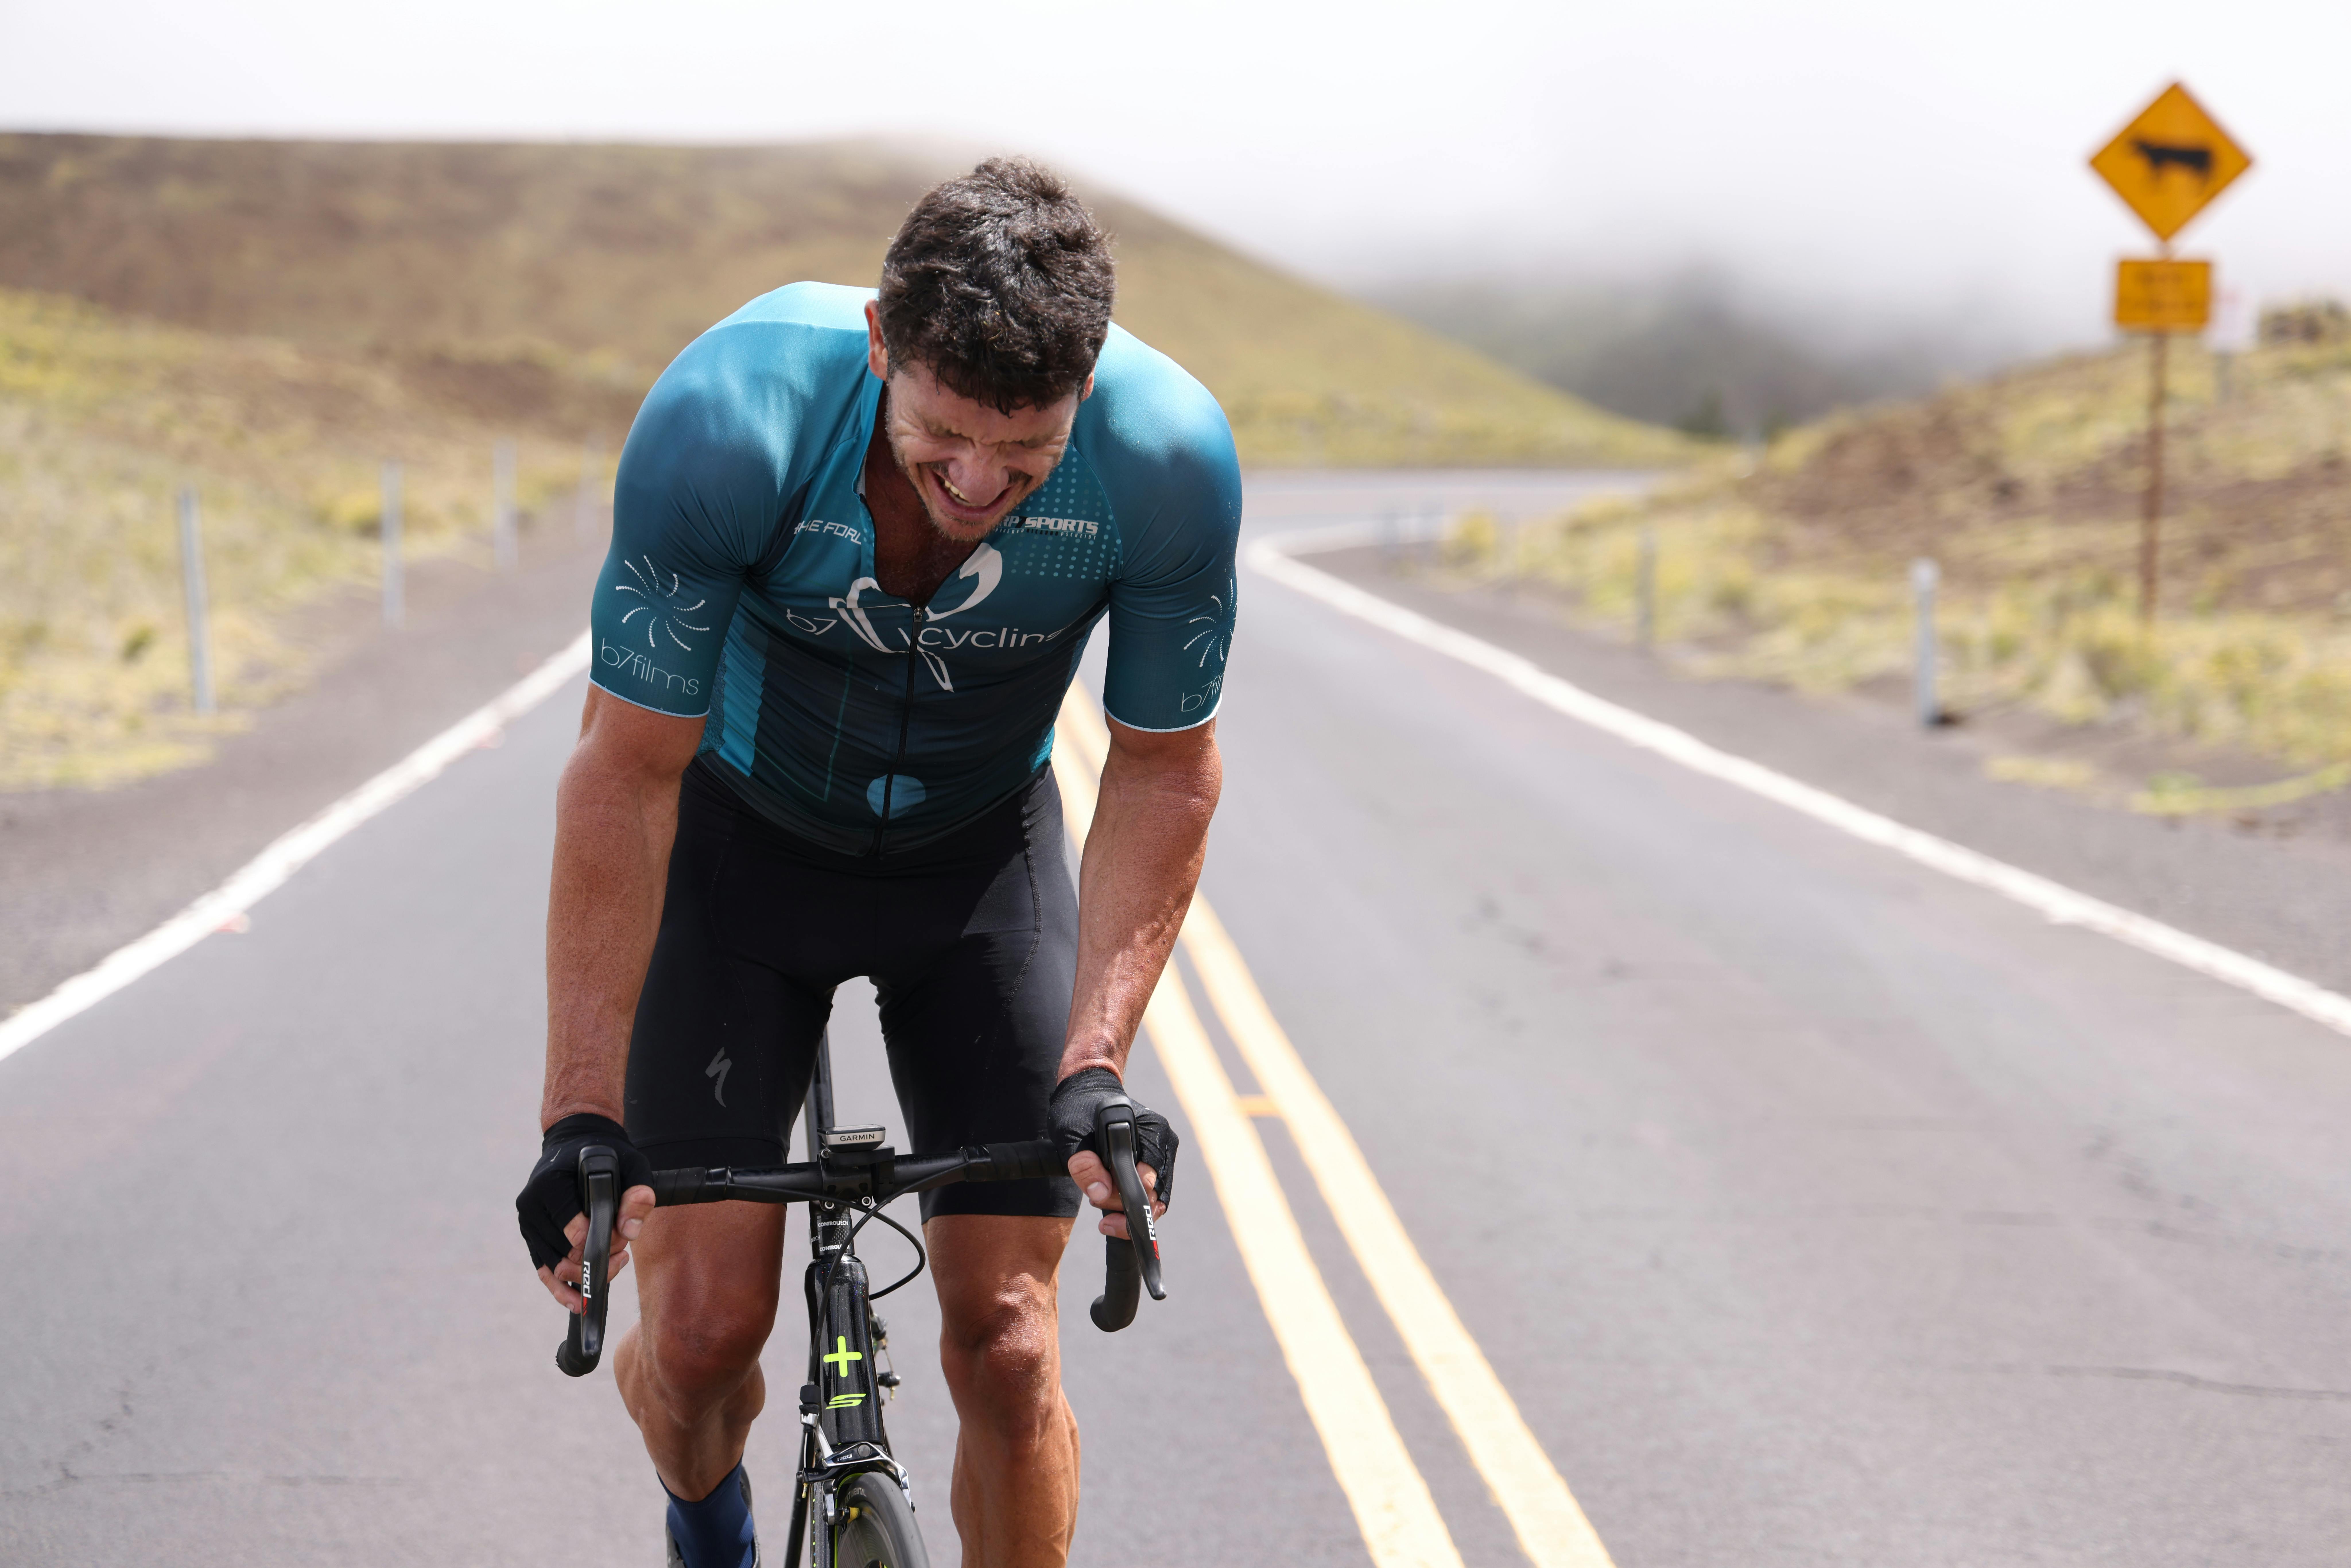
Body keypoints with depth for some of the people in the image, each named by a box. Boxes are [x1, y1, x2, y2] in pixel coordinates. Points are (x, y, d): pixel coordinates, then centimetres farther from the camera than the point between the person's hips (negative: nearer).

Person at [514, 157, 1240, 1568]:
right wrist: (581, 1116, -25)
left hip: (980, 855, 1)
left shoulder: (1171, 460, -30)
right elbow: (628, 774, -25)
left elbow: (1164, 771, -14)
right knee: (704, 1323, -7)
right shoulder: (727, 422, -34)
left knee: (1006, 1344, -7)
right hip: (746, 833, -1)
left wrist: (1095, 1067, -21)